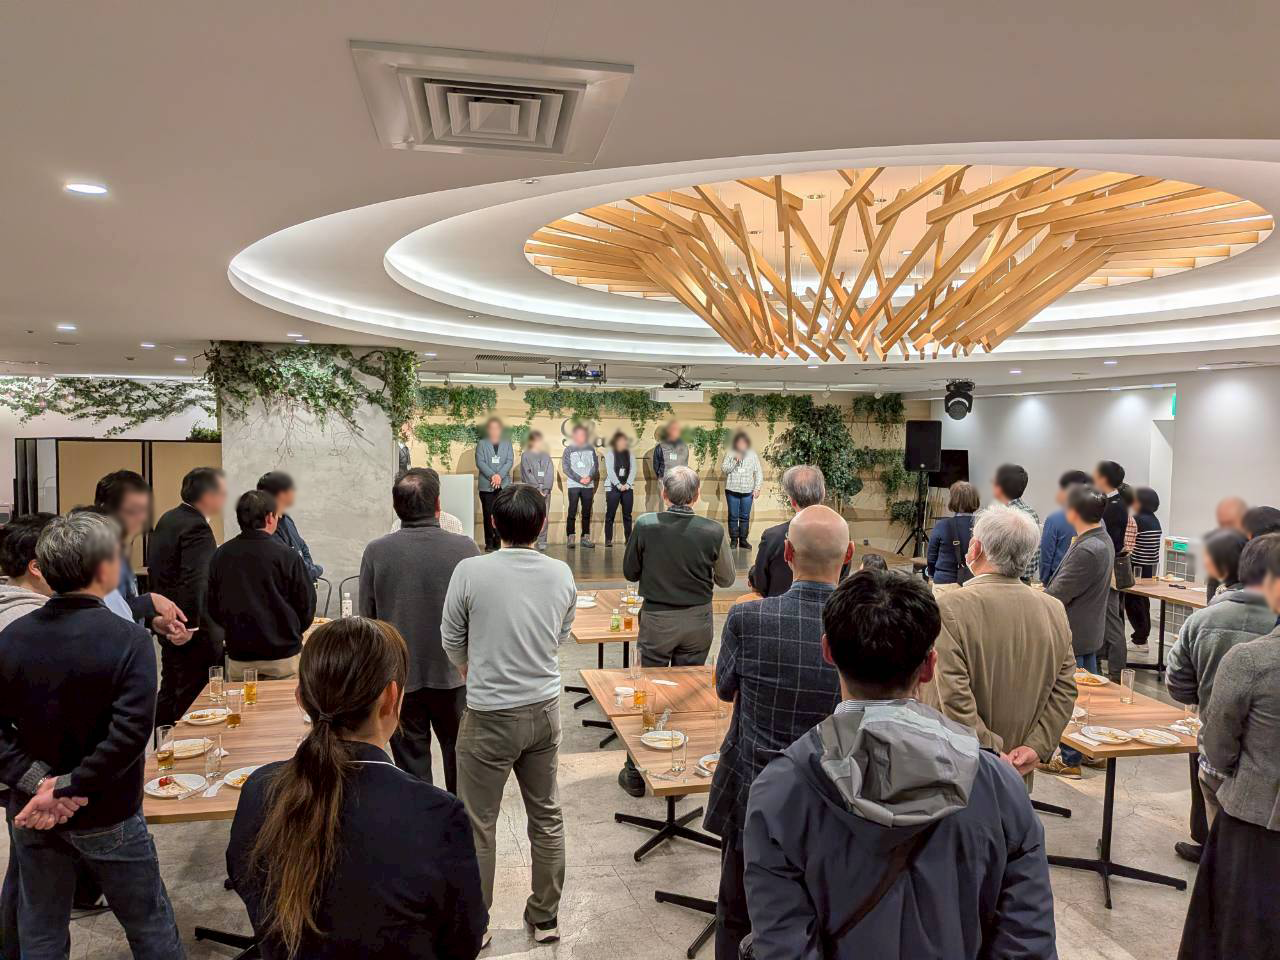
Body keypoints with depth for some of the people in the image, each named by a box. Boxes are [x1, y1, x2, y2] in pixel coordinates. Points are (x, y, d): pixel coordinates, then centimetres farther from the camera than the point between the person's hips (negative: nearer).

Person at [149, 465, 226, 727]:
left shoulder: (168, 520, 10)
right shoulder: (197, 528, -21)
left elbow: (154, 567, 19)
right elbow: (194, 580, -30)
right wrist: (188, 626, -25)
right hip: (194, 632, -10)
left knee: (170, 692, 20)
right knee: (194, 697, -1)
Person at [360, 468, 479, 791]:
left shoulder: (376, 552, -12)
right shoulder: (465, 548, -14)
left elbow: (367, 617, -3)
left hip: (399, 677, 0)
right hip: (453, 672, 1)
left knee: (411, 762, 14)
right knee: (458, 752, 21)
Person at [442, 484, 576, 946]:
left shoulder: (470, 571, -16)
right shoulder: (562, 574, -6)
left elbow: (452, 641, -2)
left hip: (490, 717, -3)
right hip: (545, 710, 4)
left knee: (478, 825, 13)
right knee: (547, 817, 17)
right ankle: (545, 919, 31)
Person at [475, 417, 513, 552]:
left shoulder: (507, 443, 14)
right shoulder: (482, 444, 9)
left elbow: (510, 461, 4)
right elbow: (480, 462, -2)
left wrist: (500, 475, -11)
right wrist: (492, 475, -14)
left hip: (504, 484, 1)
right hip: (486, 485, -1)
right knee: (488, 515, -2)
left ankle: (499, 541, 1)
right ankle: (489, 543, 3)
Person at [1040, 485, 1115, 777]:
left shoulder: (1086, 550, -27)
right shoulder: (1103, 540, 6)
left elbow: (1057, 595, -23)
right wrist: (1044, 593, 8)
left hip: (1072, 636, -10)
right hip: (1091, 630, 10)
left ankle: (1069, 760, 12)